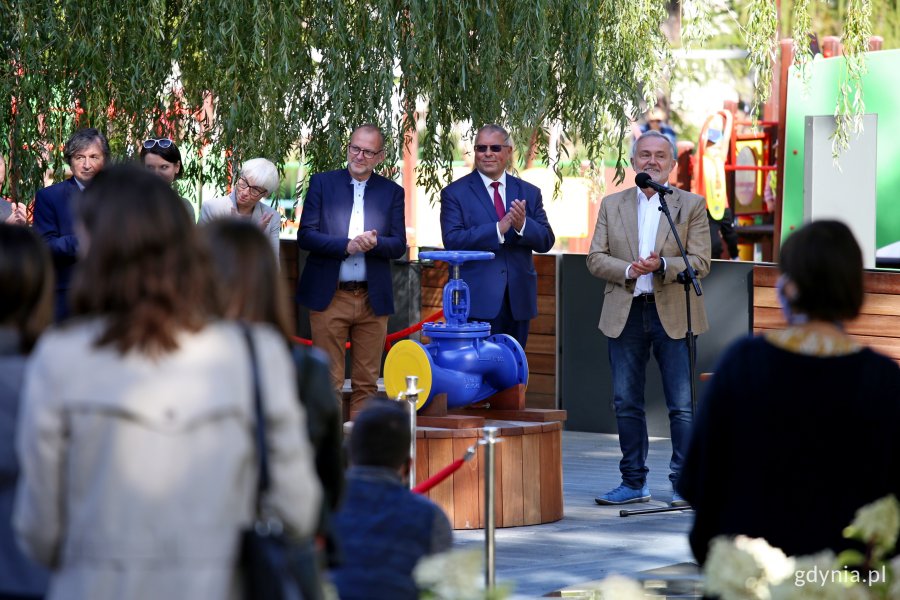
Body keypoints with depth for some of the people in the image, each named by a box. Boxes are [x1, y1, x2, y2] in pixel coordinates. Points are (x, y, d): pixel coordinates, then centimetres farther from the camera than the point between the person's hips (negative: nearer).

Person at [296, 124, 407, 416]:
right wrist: (347, 246, -16)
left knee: (366, 383, 4)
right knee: (328, 382, -2)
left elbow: (399, 245, 4)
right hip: (329, 297, -2)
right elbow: (305, 236, -3)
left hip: (373, 300, 2)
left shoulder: (392, 192, 9)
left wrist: (374, 243, -18)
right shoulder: (322, 183, 5)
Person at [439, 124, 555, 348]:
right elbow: (452, 240, -12)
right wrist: (498, 229, -22)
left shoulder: (529, 193, 13)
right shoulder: (455, 193, 1)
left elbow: (546, 241, 7)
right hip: (477, 302, -4)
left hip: (517, 301, 4)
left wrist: (523, 225, -15)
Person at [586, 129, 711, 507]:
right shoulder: (612, 205, 11)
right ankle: (634, 483, 17)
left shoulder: (692, 205, 3)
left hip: (674, 315, -3)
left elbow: (700, 262, -4)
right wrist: (629, 270, -12)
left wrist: (662, 265, -20)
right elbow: (596, 258, 6)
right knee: (626, 404, 8)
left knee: (682, 405, -3)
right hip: (625, 315, 3)